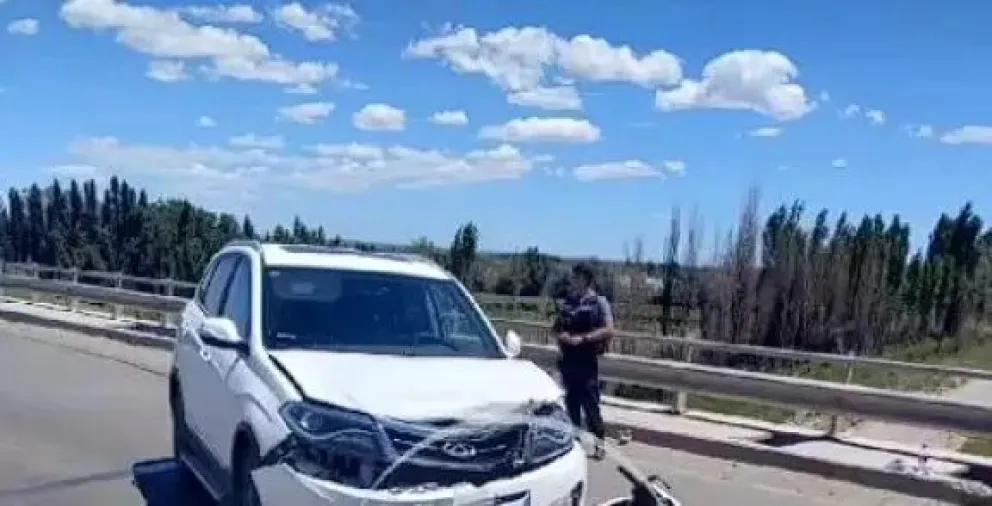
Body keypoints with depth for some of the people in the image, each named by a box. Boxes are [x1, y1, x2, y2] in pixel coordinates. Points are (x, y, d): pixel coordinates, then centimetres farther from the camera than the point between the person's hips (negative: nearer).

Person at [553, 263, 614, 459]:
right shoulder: (567, 302, 10)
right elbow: (556, 327, 17)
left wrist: (583, 338, -18)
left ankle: (598, 441, 5)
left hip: (587, 361, -5)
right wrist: (561, 335, -5)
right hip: (568, 360, 5)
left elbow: (608, 330, -12)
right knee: (571, 401, 11)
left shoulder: (599, 302, -4)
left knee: (590, 403, -4)